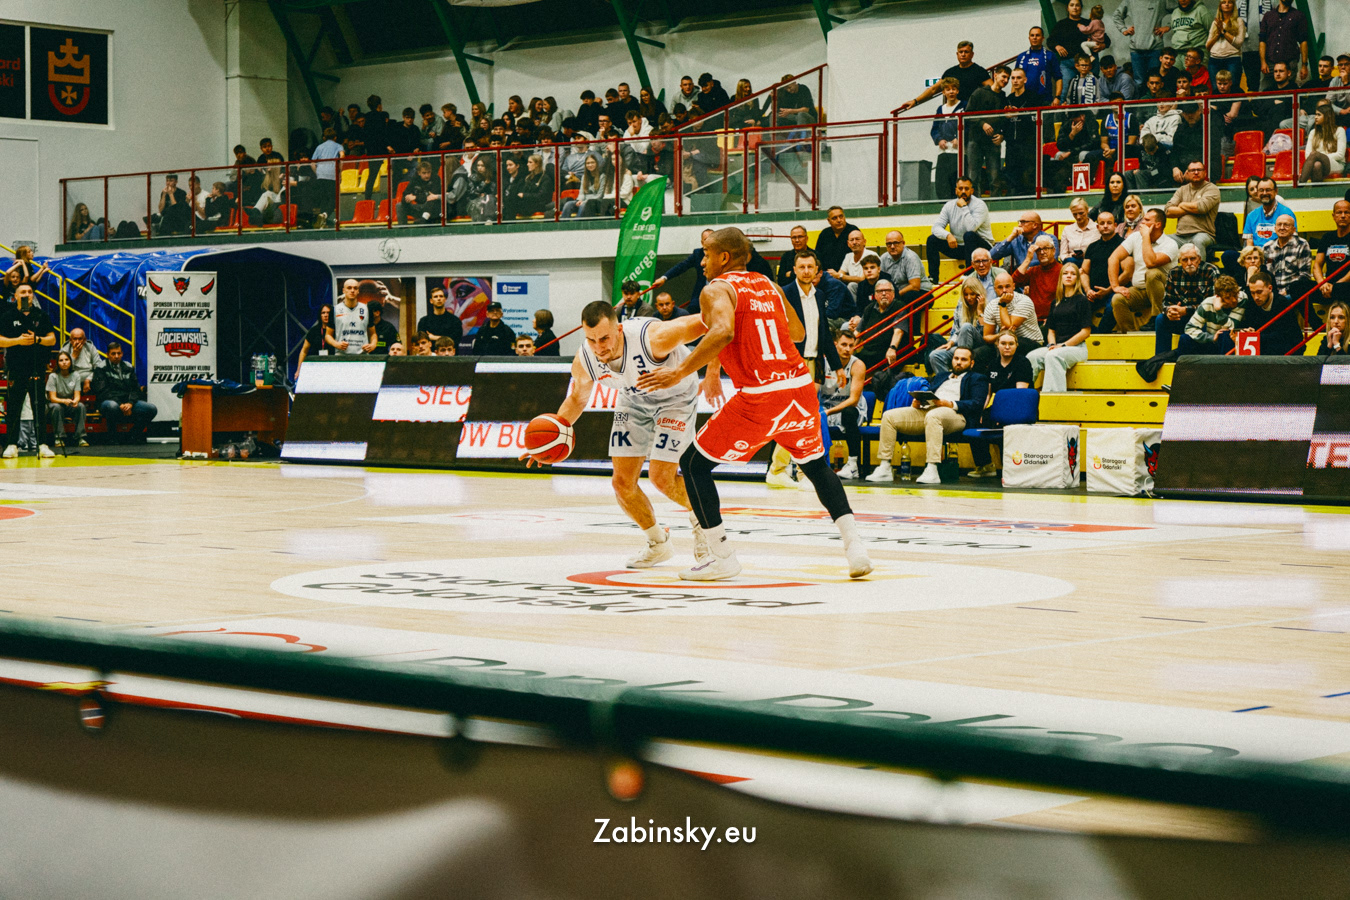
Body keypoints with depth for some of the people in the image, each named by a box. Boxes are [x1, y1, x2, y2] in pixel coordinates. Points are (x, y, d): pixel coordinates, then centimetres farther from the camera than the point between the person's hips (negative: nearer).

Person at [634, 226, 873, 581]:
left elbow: (723, 333, -22)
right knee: (816, 465, 28)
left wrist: (679, 372, -18)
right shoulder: (769, 286, 19)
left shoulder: (717, 289, -1)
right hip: (801, 386, 6)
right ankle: (853, 543, 15)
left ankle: (721, 556, 6)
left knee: (693, 463, 9)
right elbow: (798, 332, 33)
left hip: (760, 397, -6)